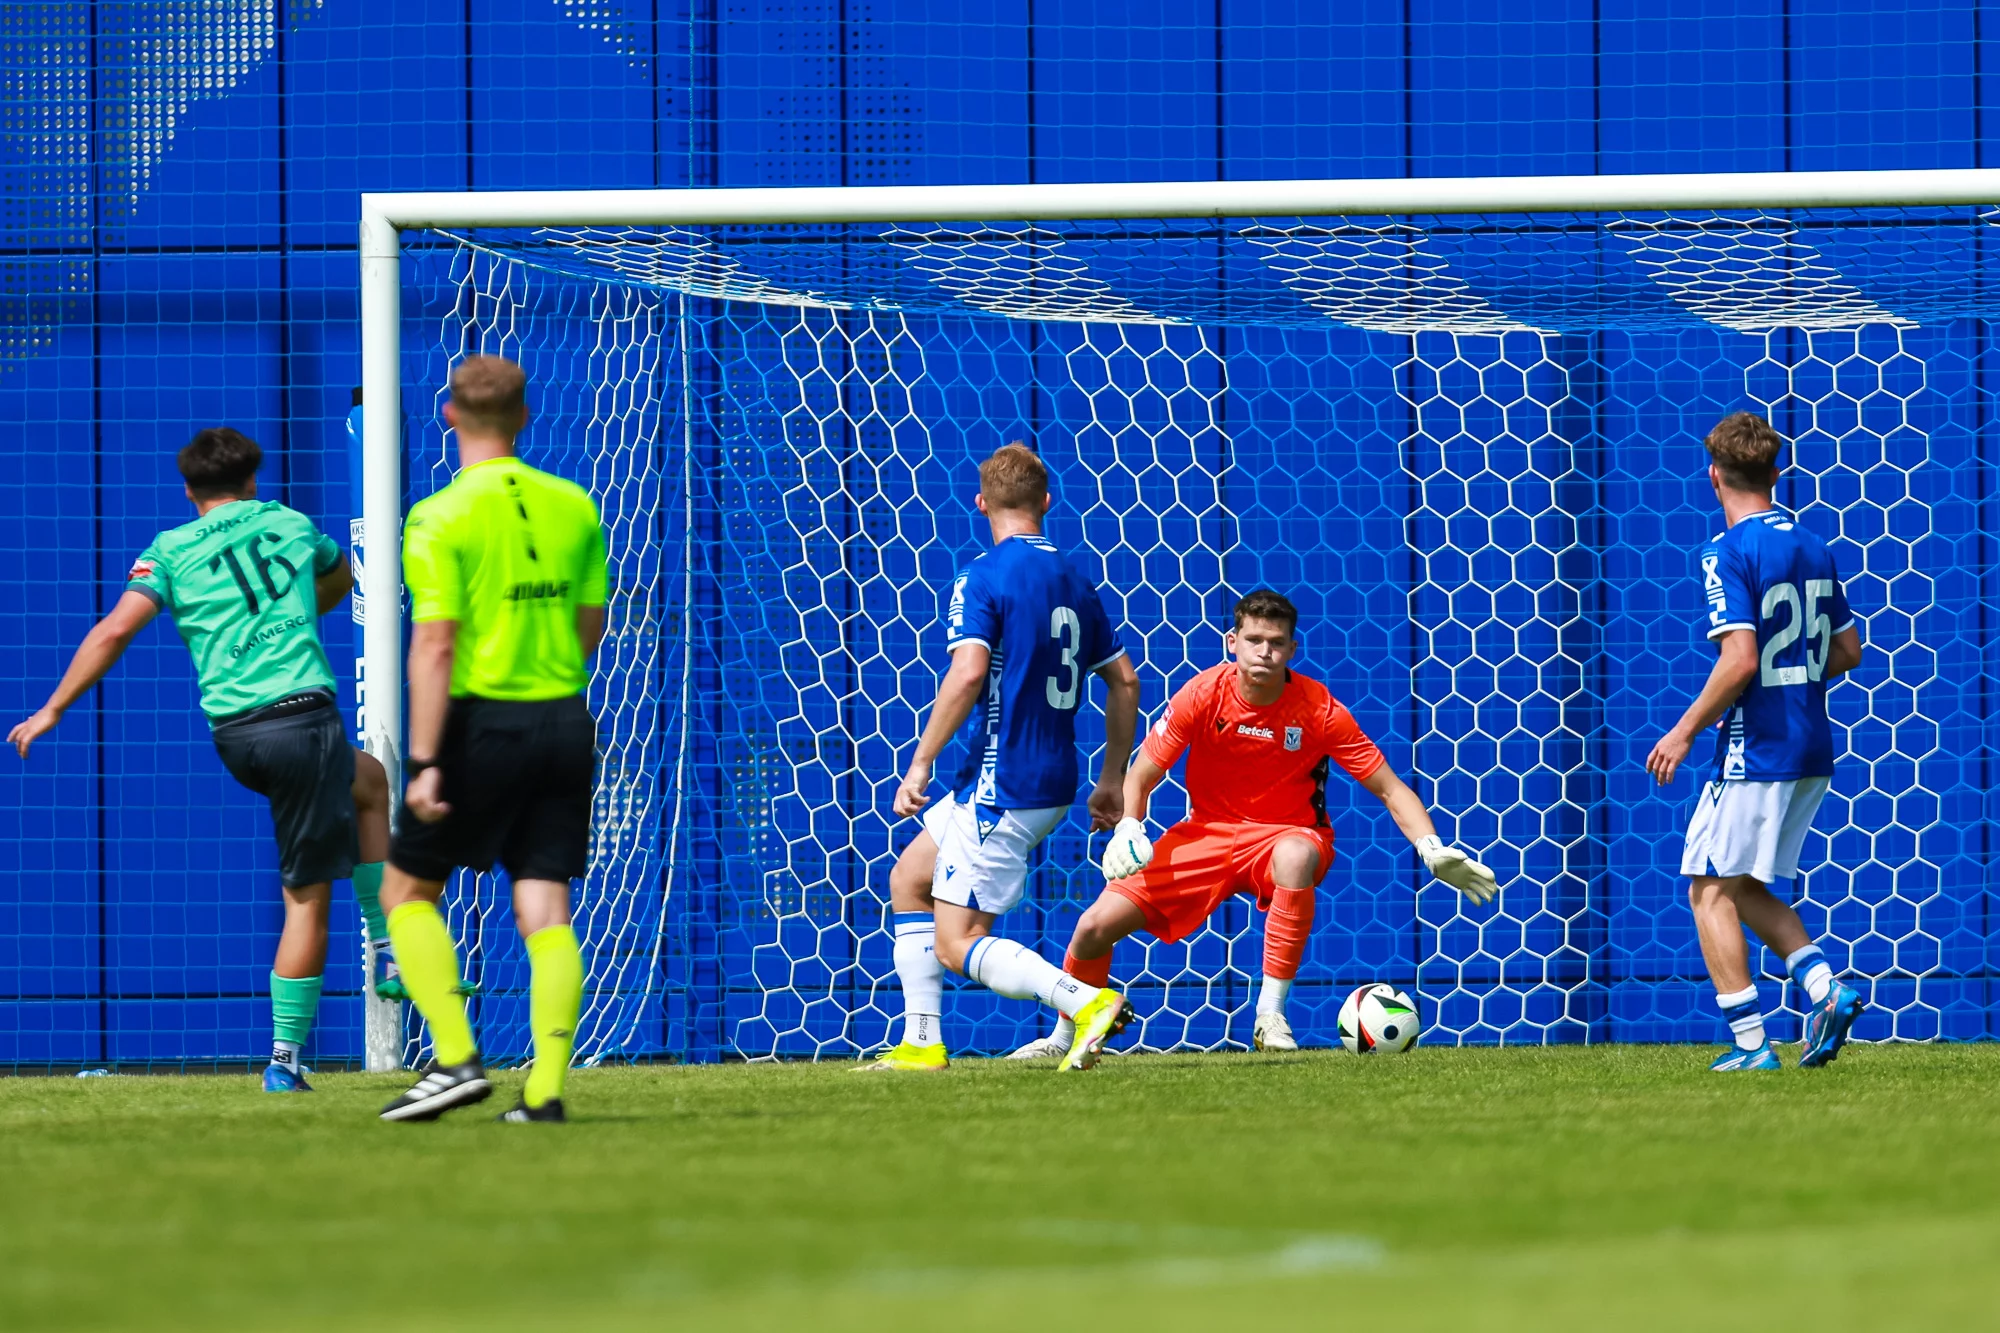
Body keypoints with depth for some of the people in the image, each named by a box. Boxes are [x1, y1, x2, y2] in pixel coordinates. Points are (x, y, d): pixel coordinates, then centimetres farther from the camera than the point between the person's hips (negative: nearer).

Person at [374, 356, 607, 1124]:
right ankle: (546, 1087, -2)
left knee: (407, 890, 10)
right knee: (546, 910, 5)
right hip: (564, 720, 5)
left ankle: (457, 1059, -2)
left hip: (484, 721, -5)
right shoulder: (573, 507, 6)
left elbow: (435, 644, -15)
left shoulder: (442, 519, -10)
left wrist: (425, 763, -16)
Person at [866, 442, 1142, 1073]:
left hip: (1001, 782, -9)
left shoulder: (982, 578, -12)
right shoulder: (1073, 581, 12)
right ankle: (921, 1044, 18)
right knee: (909, 879, 22)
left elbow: (968, 673, -25)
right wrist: (1110, 779, 24)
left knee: (956, 945, -6)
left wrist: (920, 763, -19)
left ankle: (1087, 1001, -24)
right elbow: (1124, 679, 16)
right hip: (1052, 779, 9)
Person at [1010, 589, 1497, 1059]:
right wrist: (1127, 829, -24)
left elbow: (1390, 790, -11)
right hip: (1207, 833, 2)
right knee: (1097, 925, -9)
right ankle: (1063, 1037, 21)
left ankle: (1271, 1015, -31)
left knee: (1297, 855, -41)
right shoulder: (1202, 694, -12)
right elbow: (1142, 775, -4)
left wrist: (1432, 849, -25)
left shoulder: (1319, 711, -16)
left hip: (1283, 836, -2)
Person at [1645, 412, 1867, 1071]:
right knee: (1744, 888, 18)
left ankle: (1750, 1042, -2)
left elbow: (1740, 660, -22)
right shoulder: (1812, 548, 10)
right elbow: (1847, 650, 17)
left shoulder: (1729, 551, -14)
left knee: (1710, 887, 2)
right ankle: (1825, 989, 1)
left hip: (1755, 750, -8)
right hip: (1812, 752, 8)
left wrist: (1686, 731, -13)